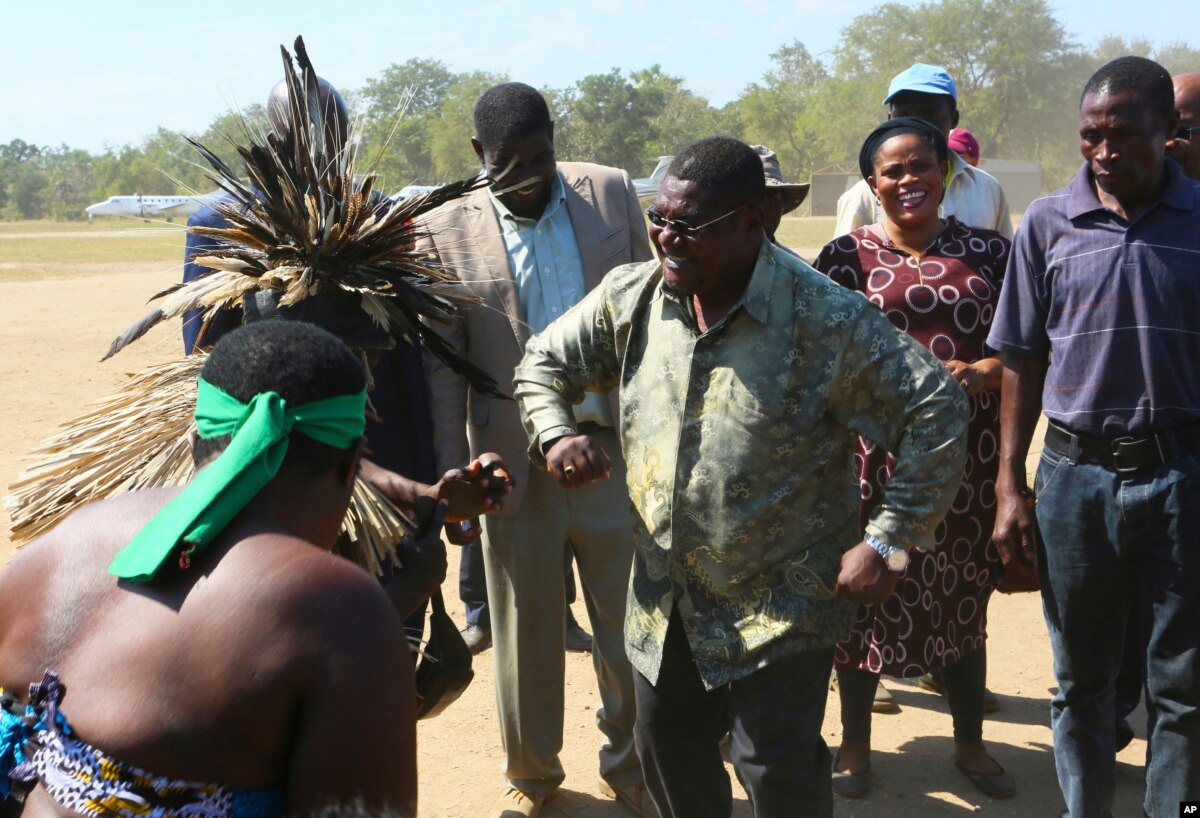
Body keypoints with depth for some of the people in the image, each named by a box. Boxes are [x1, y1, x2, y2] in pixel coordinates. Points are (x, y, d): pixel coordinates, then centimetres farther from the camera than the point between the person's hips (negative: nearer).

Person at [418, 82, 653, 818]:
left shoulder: (613, 193, 0)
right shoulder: (449, 230, -5)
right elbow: (443, 366, -3)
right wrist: (450, 476, -5)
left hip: (615, 446, 1)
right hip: (515, 461, -1)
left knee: (631, 623, 11)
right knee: (527, 631, 13)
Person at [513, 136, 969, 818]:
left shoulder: (824, 318, -18)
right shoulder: (631, 297, -3)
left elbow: (936, 407, -16)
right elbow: (545, 364, 11)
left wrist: (889, 541, -17)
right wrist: (556, 434, -10)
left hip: (779, 605, -5)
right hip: (664, 600, 5)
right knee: (670, 760, 20)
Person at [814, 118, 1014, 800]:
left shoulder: (989, 251, 7)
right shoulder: (847, 256, -1)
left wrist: (986, 372, -13)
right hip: (879, 454, -2)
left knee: (964, 598, 15)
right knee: (870, 594, 7)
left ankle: (970, 742, 34)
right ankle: (856, 743, 27)